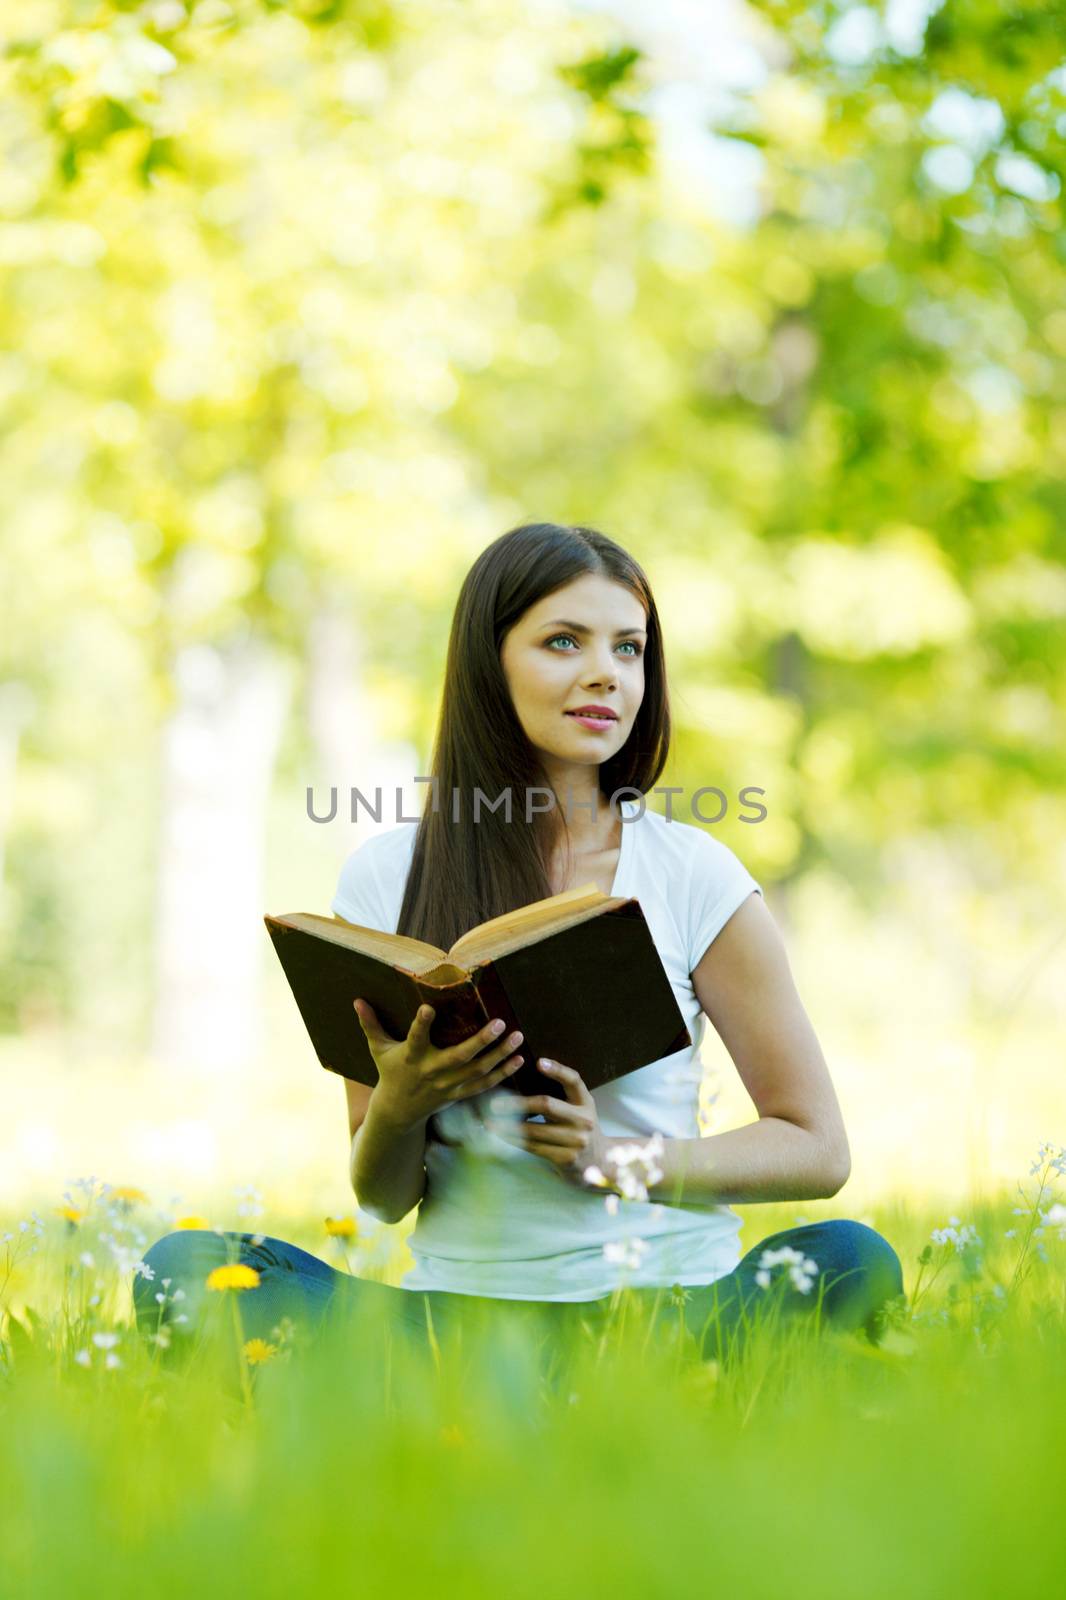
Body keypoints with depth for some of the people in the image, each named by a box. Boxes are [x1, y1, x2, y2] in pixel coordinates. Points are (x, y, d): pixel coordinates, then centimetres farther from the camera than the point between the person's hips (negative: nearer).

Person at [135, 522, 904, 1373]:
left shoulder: (693, 875, 1)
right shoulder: (386, 878, 4)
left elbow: (817, 1150, 2)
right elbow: (382, 1198, 8)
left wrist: (617, 1157, -13)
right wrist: (395, 1108, -15)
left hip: (668, 1297, -1)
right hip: (460, 1297, 1)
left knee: (852, 1261, -30)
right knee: (181, 1268, -21)